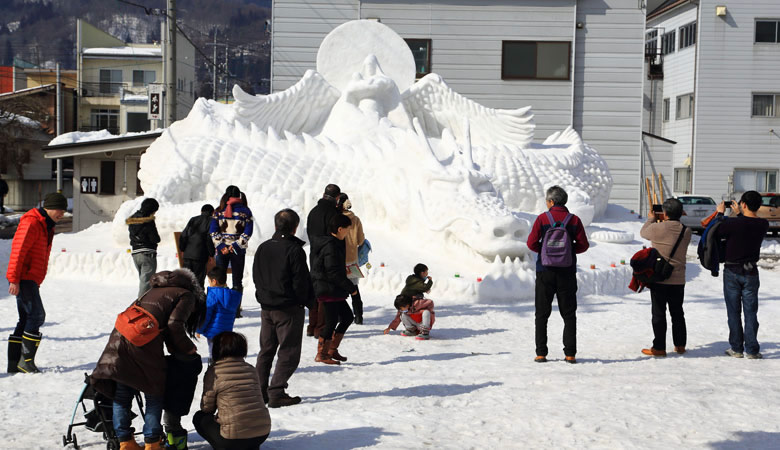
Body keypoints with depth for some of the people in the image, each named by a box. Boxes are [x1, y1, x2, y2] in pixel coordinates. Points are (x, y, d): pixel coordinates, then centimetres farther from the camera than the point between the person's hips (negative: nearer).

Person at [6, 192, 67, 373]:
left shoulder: (46, 226, 20)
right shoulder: (31, 223, -12)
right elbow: (18, 250, -18)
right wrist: (14, 279, -22)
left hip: (31, 280, 10)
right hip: (23, 279, -10)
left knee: (26, 319, 9)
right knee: (37, 315, -15)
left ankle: (14, 363, 11)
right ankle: (26, 360, -13)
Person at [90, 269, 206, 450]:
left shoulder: (155, 290, 34)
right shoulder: (187, 296, 12)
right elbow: (174, 325, -5)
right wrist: (189, 350, 8)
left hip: (120, 336, 7)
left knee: (122, 395, 15)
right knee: (155, 396, 8)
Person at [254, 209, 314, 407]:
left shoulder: (262, 248, 6)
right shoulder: (294, 250, -15)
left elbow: (256, 277, 12)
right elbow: (301, 281, -14)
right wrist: (307, 301, 2)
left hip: (266, 307, 7)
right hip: (289, 308, -7)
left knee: (266, 350, 16)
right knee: (289, 352, 0)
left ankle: (259, 391, 17)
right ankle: (276, 393, -5)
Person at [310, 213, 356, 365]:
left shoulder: (334, 244, 14)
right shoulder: (331, 246, -18)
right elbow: (333, 273, -22)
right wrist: (350, 287, -16)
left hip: (334, 291, 11)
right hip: (328, 290, -11)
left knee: (347, 316, 15)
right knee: (331, 321, -5)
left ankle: (332, 349, 20)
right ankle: (321, 354, 5)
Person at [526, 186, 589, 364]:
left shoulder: (542, 219, -5)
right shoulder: (574, 220, 0)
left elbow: (532, 243, -9)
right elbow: (583, 245, -1)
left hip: (545, 271, -1)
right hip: (567, 272, 1)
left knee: (542, 314, 7)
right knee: (569, 314, 8)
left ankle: (541, 353, 3)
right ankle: (570, 353, 3)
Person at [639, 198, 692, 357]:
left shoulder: (657, 228, -16)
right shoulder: (686, 231, -3)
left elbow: (643, 232, 4)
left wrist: (651, 219, 22)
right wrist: (658, 222, 20)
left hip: (659, 279, -4)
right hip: (678, 280, 4)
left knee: (659, 314, 1)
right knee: (677, 313, 16)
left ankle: (659, 348, 3)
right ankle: (680, 345, 23)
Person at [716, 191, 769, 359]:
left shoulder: (733, 223, -20)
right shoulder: (764, 225, -4)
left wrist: (720, 213, 5)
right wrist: (739, 214, 24)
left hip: (732, 272, -3)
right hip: (751, 273, 3)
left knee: (734, 312, 7)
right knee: (751, 312, 7)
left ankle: (736, 348, 10)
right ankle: (752, 350, 6)